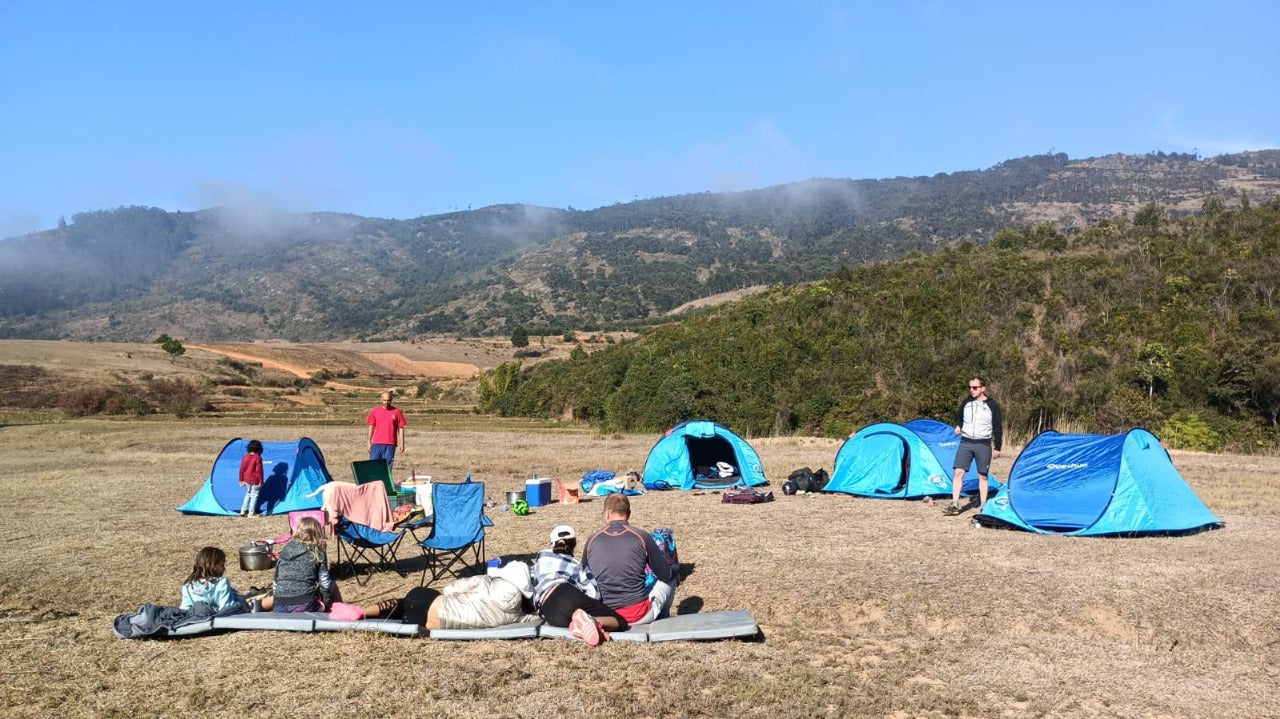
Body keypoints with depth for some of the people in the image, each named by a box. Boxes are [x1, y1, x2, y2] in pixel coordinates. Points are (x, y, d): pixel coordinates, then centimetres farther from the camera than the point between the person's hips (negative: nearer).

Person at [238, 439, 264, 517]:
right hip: (254, 481, -6)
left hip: (246, 480, 6)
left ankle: (243, 511, 22)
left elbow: (241, 469, 6)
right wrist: (260, 481, -9)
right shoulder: (258, 458, -14)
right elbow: (259, 470, -15)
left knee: (248, 494, 23)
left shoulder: (245, 457, 3)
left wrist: (241, 480, 14)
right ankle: (251, 513, 4)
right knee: (254, 495, 3)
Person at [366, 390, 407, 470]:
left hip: (390, 444, -1)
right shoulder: (375, 411, 5)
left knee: (387, 467, 1)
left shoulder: (397, 411, 1)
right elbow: (371, 427, 10)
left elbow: (401, 428, 3)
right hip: (376, 443, 1)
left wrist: (401, 443, -2)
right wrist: (369, 442, 6)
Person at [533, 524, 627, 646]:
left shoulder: (542, 556, 31)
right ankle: (592, 621, -32)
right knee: (620, 622, 3)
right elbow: (593, 593, 12)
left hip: (552, 615, 1)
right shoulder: (578, 566, 27)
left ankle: (580, 624, -39)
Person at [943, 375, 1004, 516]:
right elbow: (959, 417, 21)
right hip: (965, 442, 2)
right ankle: (955, 504, -6)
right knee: (958, 472, -7)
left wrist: (997, 448, -2)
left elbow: (998, 428, 0)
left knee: (982, 475, 6)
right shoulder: (966, 403, 4)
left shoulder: (992, 406, -5)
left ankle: (983, 505, 16)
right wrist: (958, 426, -1)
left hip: (983, 445, -2)